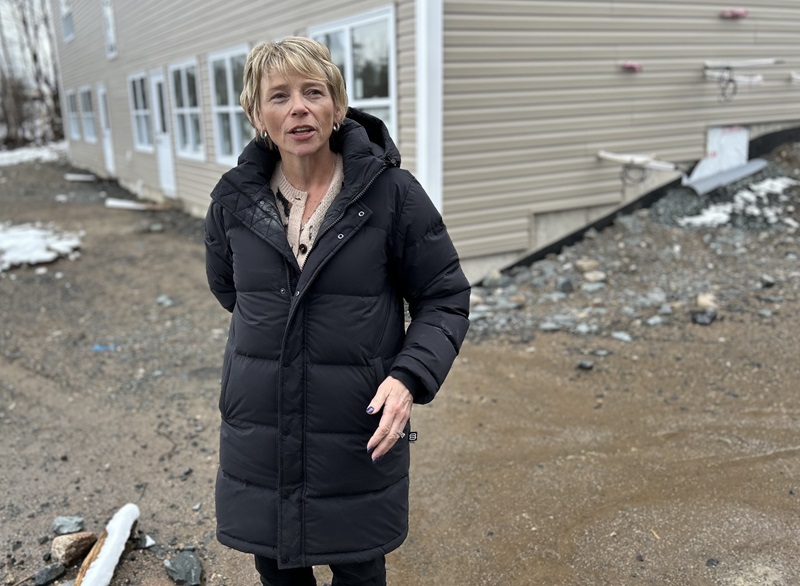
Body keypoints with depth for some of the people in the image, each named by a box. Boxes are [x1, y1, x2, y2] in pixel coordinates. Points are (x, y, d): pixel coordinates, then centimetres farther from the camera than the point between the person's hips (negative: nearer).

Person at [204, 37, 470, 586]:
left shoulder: (391, 192, -11)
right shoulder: (234, 199, -3)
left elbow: (444, 299, -6)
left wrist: (410, 377, -20)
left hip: (360, 433, -2)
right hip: (259, 433, 3)